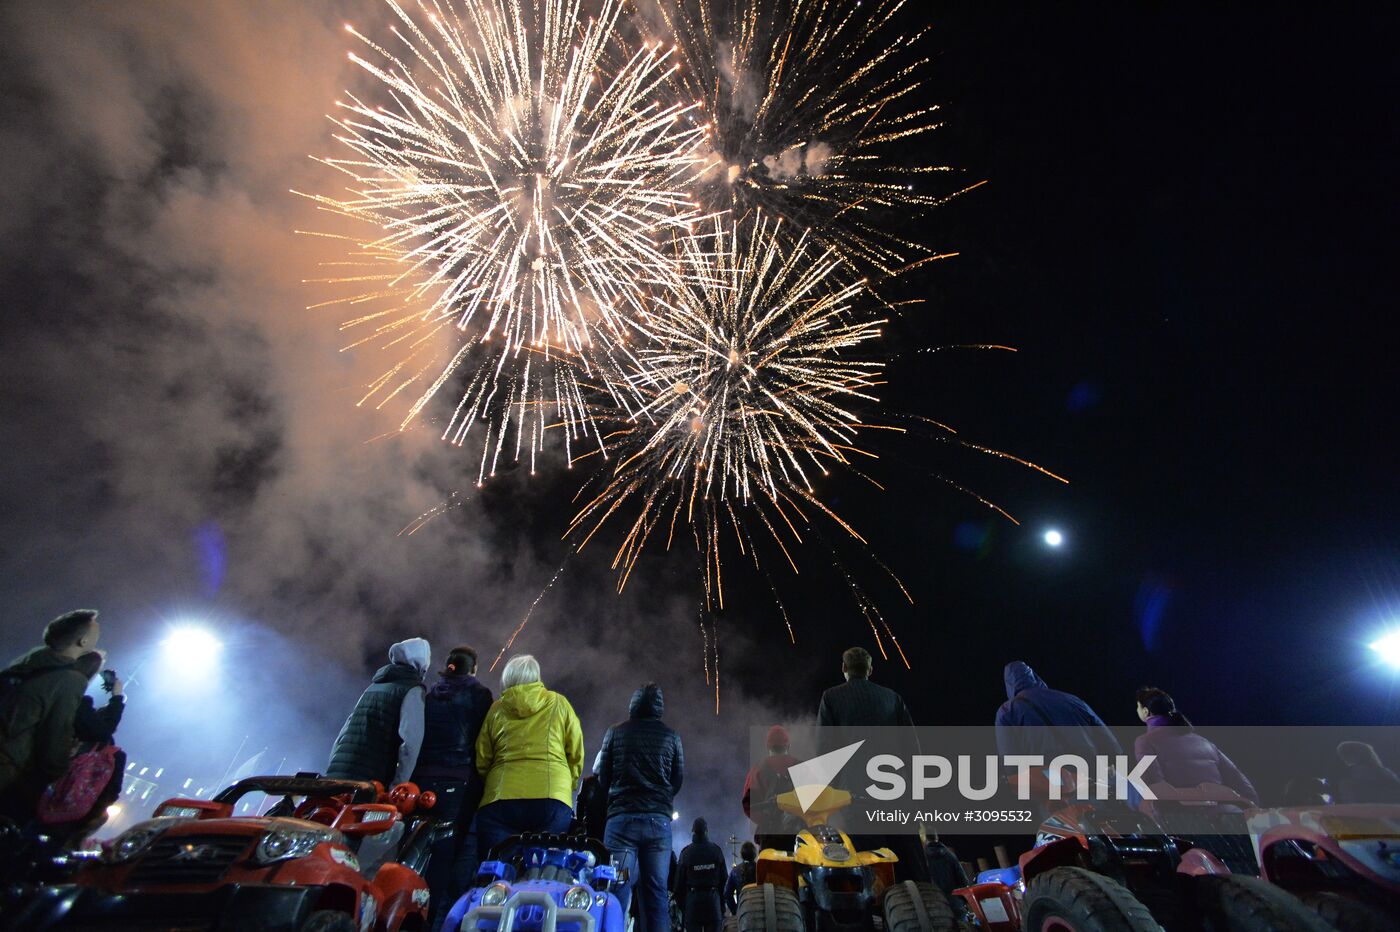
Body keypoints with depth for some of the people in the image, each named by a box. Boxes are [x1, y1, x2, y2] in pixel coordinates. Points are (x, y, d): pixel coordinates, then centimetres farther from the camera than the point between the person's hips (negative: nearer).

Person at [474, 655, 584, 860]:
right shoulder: (559, 704, 11)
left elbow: (481, 761, 16)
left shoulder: (496, 709, 13)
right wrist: (567, 785, 25)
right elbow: (576, 754, 11)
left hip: (501, 798, 1)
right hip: (552, 797, -1)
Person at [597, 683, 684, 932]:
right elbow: (678, 779, 10)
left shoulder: (615, 732, 4)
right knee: (656, 892, 5)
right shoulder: (671, 735, 6)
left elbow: (603, 776, 8)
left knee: (618, 888, 0)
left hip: (621, 818, -1)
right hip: (659, 820, 1)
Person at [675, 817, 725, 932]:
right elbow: (723, 878, 1)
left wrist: (682, 905, 9)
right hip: (713, 896, 1)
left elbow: (679, 881, 0)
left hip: (692, 897, -1)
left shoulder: (686, 852, -3)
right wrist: (722, 906, 7)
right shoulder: (716, 850, 0)